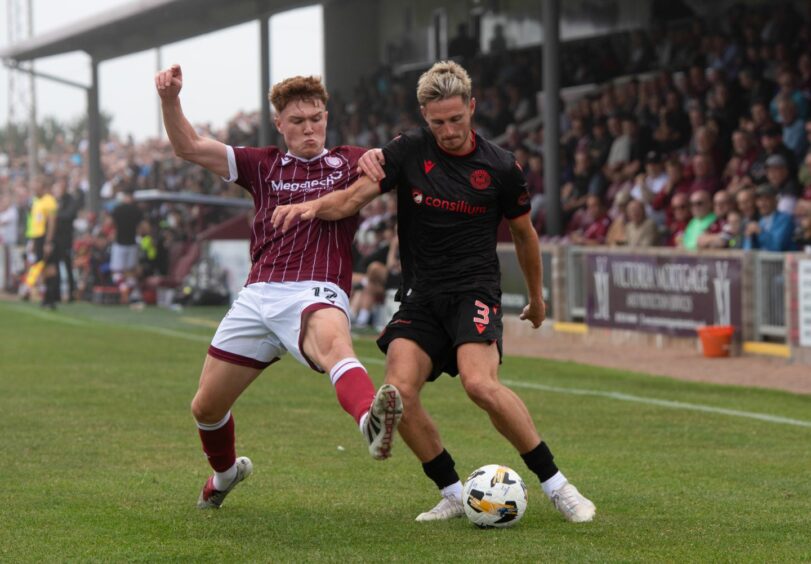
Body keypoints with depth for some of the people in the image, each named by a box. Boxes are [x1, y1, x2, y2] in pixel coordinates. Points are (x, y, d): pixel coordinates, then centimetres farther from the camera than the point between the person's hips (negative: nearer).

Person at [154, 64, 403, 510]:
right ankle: (225, 472, 43)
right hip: (257, 297, 4)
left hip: (316, 295, -4)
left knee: (332, 340, -41)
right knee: (205, 407, 9)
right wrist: (170, 100, -2)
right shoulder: (263, 165, 19)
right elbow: (190, 148, 14)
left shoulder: (348, 162, 14)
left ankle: (371, 421, -73)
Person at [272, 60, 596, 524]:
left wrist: (536, 298, 23)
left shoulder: (500, 167, -2)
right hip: (421, 296, 3)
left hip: (475, 290, -3)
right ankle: (454, 494, -1)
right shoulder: (409, 151, 1)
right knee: (399, 390, -19)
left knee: (480, 383, -29)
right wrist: (313, 205, -24)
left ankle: (556, 484, -16)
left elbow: (524, 233, 13)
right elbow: (353, 198, -2)